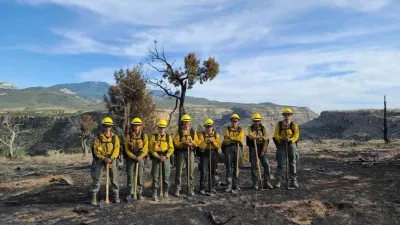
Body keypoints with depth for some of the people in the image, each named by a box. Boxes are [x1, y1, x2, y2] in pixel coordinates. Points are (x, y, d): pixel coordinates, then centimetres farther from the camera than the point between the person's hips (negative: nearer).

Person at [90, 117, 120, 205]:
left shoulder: (115, 137, 0)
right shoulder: (98, 137, -3)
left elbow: (116, 150, -7)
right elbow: (96, 150, -8)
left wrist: (110, 158, -22)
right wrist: (104, 158, -21)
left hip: (111, 160, 1)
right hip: (100, 160, -1)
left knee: (114, 178, 5)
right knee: (96, 178, -2)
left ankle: (116, 196, 18)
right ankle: (94, 197, 9)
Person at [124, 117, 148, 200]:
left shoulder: (144, 136, 2)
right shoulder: (129, 136, 1)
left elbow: (145, 149, -2)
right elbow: (127, 149, -2)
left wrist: (140, 157, -16)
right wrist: (134, 157, -14)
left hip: (140, 158, 0)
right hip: (130, 158, 0)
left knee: (140, 175, 4)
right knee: (130, 175, 0)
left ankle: (139, 193, 15)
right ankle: (130, 193, 11)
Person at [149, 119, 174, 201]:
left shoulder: (168, 137, 5)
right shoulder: (154, 136, 1)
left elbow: (171, 148, 1)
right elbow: (151, 148, -4)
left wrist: (166, 156, -12)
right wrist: (157, 156, -14)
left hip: (166, 157, 1)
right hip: (156, 157, -1)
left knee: (166, 175, 7)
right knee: (155, 175, 0)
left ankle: (165, 191, 23)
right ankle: (154, 193, 8)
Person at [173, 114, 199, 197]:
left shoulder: (193, 132, 6)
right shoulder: (179, 132, 2)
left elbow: (197, 143, 3)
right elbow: (176, 143, -5)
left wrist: (191, 143, -15)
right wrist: (183, 143, -19)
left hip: (190, 152, 1)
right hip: (181, 153, -1)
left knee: (191, 171, 5)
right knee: (179, 171, 1)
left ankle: (191, 189, 15)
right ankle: (177, 189, 9)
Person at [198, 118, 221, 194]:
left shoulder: (216, 135, 6)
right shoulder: (202, 134, -2)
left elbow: (219, 146, -2)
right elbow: (200, 146, -11)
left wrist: (213, 141, -15)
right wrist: (206, 141, -23)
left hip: (214, 154, 3)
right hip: (204, 154, -3)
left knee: (213, 171, 13)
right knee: (203, 171, -8)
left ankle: (212, 187, 26)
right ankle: (202, 188, 0)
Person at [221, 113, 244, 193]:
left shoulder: (241, 130, 15)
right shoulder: (227, 129, 13)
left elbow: (240, 139, -6)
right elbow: (226, 140, -2)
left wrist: (230, 137, -11)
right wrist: (236, 140, -9)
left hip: (238, 149, 1)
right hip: (228, 148, -1)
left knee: (236, 167, 2)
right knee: (229, 167, -7)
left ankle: (235, 186, 7)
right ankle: (229, 185, -4)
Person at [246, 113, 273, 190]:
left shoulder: (263, 128, 4)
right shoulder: (250, 128, 2)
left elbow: (265, 140, -2)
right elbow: (251, 136, -20)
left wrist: (263, 151, -10)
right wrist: (261, 137, -28)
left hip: (262, 148, 1)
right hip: (253, 148, -1)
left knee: (266, 165, -6)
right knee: (254, 166, 2)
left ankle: (266, 182, 6)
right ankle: (255, 184, 10)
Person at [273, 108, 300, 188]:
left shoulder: (294, 125, 1)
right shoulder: (279, 124, 1)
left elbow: (296, 136, -6)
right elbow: (276, 135, -5)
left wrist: (290, 139, -26)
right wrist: (281, 139, -25)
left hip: (291, 144, 1)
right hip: (281, 145, -1)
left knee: (292, 163, 7)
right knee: (280, 163, -3)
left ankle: (293, 181, 18)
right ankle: (278, 181, 0)